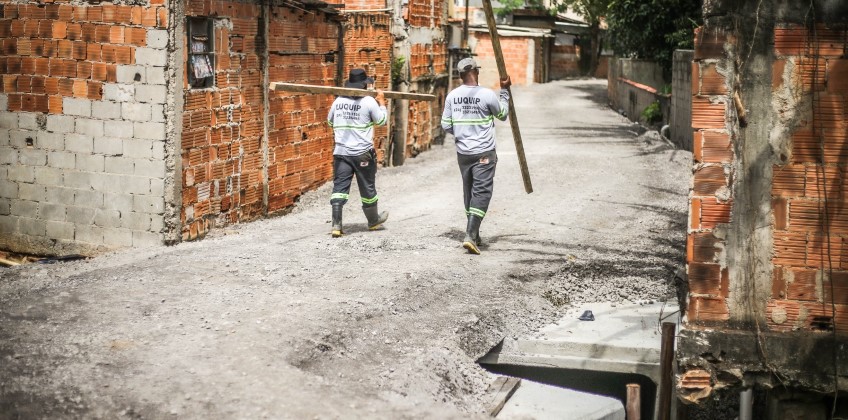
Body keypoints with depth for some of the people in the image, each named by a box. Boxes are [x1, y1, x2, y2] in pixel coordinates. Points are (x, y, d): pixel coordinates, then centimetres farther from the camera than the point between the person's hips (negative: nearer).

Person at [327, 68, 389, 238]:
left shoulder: (338, 101, 4)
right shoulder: (369, 102, -9)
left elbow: (330, 121, 18)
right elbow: (381, 121, 4)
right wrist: (381, 102, 16)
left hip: (341, 152, 3)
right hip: (363, 153, -2)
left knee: (340, 186, -1)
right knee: (367, 188, 13)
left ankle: (336, 225, -13)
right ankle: (373, 220, 32)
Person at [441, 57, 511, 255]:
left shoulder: (452, 96, -1)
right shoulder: (487, 95, -12)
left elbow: (446, 125, 3)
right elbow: (503, 114, 5)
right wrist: (505, 91, 15)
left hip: (462, 153, 5)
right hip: (484, 153, -5)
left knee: (469, 193, 16)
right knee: (481, 193, -4)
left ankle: (474, 234, 24)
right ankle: (470, 236, -16)